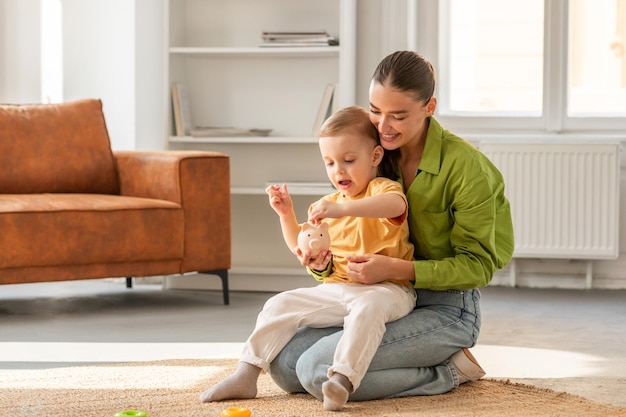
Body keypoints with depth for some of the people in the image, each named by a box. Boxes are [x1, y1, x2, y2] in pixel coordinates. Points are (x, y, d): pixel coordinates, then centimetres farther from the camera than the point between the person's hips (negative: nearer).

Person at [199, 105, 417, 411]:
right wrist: (286, 214, 8)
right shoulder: (327, 205, 17)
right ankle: (246, 375, -1)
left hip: (385, 288, -7)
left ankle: (342, 379, -50)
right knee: (280, 305, -2)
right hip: (336, 290, 7)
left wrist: (343, 209, -46)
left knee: (367, 308, -40)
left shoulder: (381, 190, -6)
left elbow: (396, 204, -34)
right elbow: (303, 249, 25)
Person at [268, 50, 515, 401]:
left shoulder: (464, 166, -16)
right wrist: (320, 261, -16)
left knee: (319, 370, -23)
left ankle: (449, 371, -4)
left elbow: (477, 265, -15)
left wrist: (396, 269, -29)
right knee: (284, 363, -10)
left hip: (445, 309, -7)